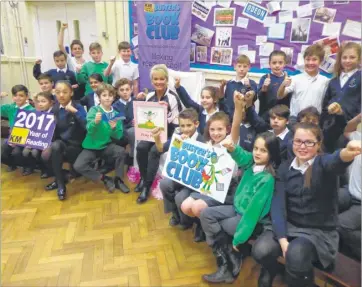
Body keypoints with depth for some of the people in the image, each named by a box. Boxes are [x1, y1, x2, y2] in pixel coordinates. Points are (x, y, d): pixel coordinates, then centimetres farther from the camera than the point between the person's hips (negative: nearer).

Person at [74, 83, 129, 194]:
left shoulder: (116, 114, 0)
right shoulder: (94, 110, -8)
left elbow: (118, 136, -1)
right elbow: (89, 130, -22)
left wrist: (114, 128, -23)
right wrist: (95, 122, -42)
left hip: (106, 145, 2)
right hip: (91, 146, -1)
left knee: (121, 151, -28)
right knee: (78, 166, -24)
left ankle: (118, 180, -8)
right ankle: (105, 179, -5)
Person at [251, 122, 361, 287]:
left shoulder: (324, 164, -9)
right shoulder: (284, 168, 1)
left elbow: (336, 161, -37)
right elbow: (278, 204, -7)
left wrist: (348, 153, -63)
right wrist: (282, 240, -21)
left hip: (320, 231, -2)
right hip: (289, 225, 3)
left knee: (295, 255, -33)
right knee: (260, 250, -24)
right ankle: (270, 271, 9)